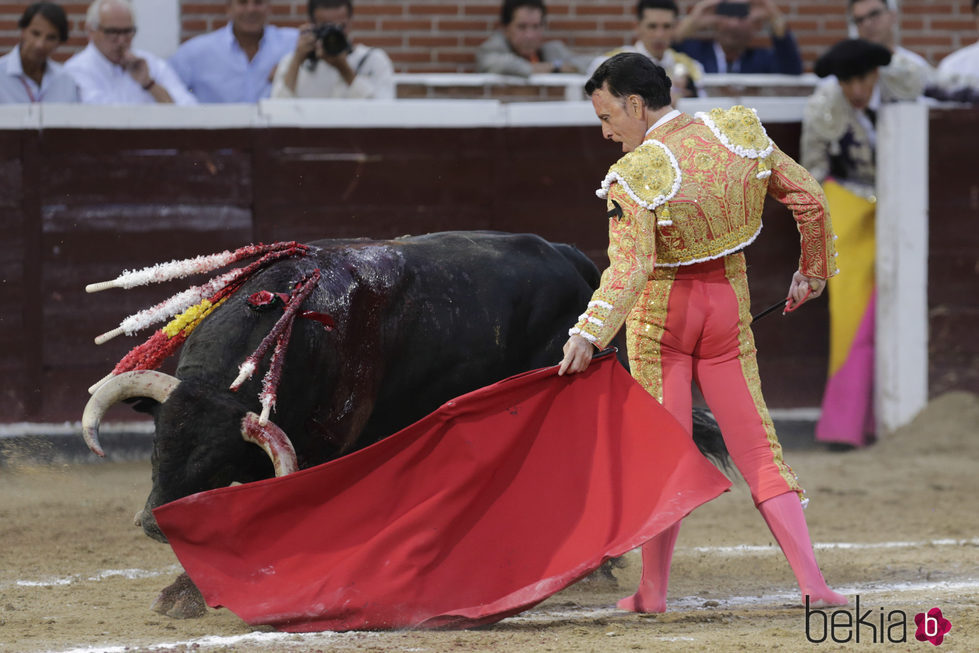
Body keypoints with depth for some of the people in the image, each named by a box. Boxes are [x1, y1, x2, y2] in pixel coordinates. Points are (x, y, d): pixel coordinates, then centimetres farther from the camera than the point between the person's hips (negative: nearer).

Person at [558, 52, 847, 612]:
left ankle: (654, 590, 12)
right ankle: (813, 582, -3)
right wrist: (814, 270, 15)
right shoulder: (739, 132, -5)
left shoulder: (635, 176, -20)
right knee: (757, 447, 6)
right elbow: (810, 199, 2)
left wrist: (589, 336, -32)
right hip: (729, 301, 4)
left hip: (661, 309, -4)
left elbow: (628, 272, -29)